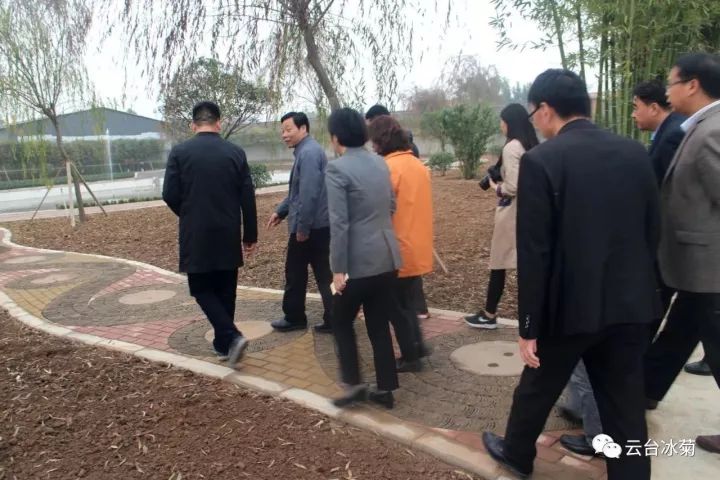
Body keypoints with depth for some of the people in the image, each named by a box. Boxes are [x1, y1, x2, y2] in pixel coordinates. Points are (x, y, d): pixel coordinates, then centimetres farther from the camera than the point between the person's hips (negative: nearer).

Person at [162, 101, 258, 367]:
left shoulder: (179, 152, -5)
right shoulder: (236, 152, -1)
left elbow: (170, 195, -6)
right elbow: (248, 198, -1)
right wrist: (250, 235, 8)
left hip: (196, 235, -2)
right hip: (228, 235, 2)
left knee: (202, 289, 10)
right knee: (225, 291, 15)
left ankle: (232, 336, -6)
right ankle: (223, 343, 25)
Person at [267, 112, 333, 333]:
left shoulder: (308, 153, -17)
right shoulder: (306, 151, 17)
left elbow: (309, 194, -24)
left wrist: (302, 227, -21)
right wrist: (281, 211, 21)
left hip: (309, 227, -10)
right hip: (320, 225, 10)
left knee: (295, 274, 5)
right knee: (324, 274, 11)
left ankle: (295, 318, 19)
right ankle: (333, 320, 17)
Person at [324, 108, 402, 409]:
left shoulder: (337, 169, -13)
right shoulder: (380, 163, 9)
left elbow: (339, 223, -18)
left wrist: (338, 269, -16)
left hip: (359, 261, -6)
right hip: (387, 257, 7)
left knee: (342, 322, 13)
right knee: (379, 325, 14)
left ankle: (354, 384, 11)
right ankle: (385, 389, 21)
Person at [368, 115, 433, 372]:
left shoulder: (388, 168, -17)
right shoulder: (419, 165, 7)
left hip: (399, 251, -8)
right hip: (419, 249, 8)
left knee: (398, 307, 8)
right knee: (407, 302, 22)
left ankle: (410, 357, 18)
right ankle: (417, 345, 29)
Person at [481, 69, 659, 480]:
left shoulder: (541, 160, -15)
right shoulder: (636, 153, 2)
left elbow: (534, 252, -16)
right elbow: (653, 231, 7)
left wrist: (529, 326, -9)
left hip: (570, 305, -4)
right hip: (631, 304, 5)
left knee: (537, 387, 19)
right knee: (626, 407, 15)